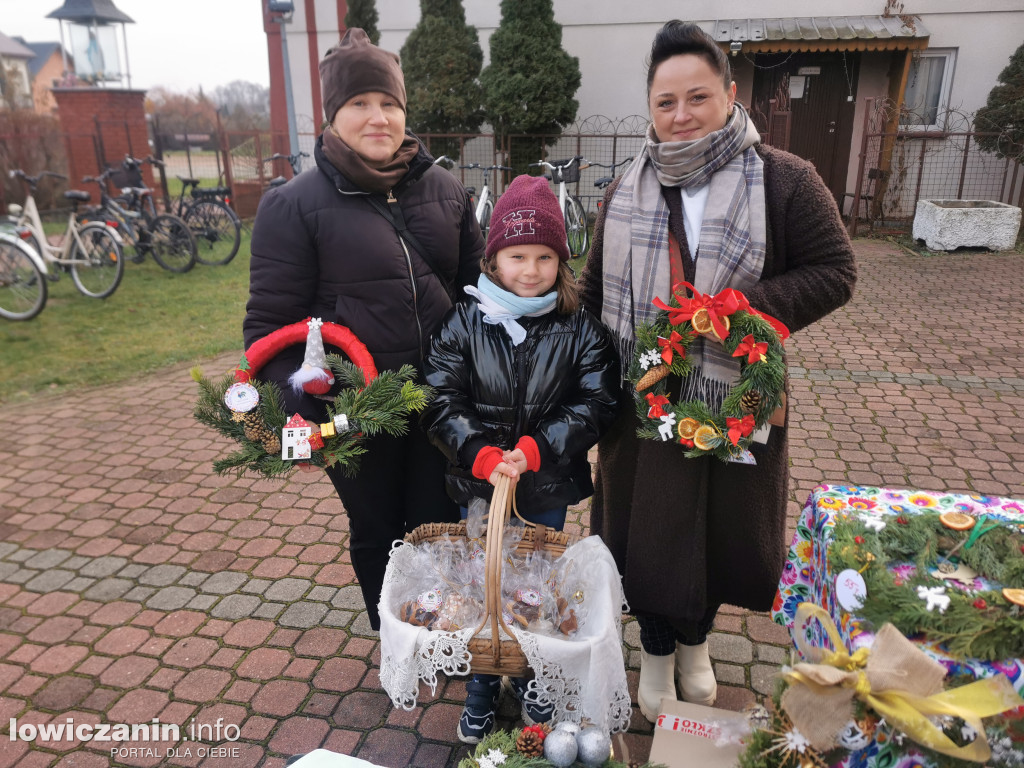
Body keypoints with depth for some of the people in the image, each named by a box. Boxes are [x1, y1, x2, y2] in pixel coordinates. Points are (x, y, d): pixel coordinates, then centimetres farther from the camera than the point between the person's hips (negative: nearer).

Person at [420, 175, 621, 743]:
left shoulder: (580, 329, -7)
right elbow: (440, 398, -10)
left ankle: (530, 680, 45)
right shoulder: (464, 321, -7)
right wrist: (482, 456, -22)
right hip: (477, 486, 0)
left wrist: (533, 451, -20)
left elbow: (595, 403, -10)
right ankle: (481, 691, 38)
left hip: (548, 488, 1)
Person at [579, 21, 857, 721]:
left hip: (735, 400, -2)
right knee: (646, 528, 12)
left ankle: (695, 639, 45)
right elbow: (596, 289, 11)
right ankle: (657, 650, 39)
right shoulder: (627, 191, 5)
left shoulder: (784, 181, -7)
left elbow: (834, 273, -7)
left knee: (720, 527, 14)